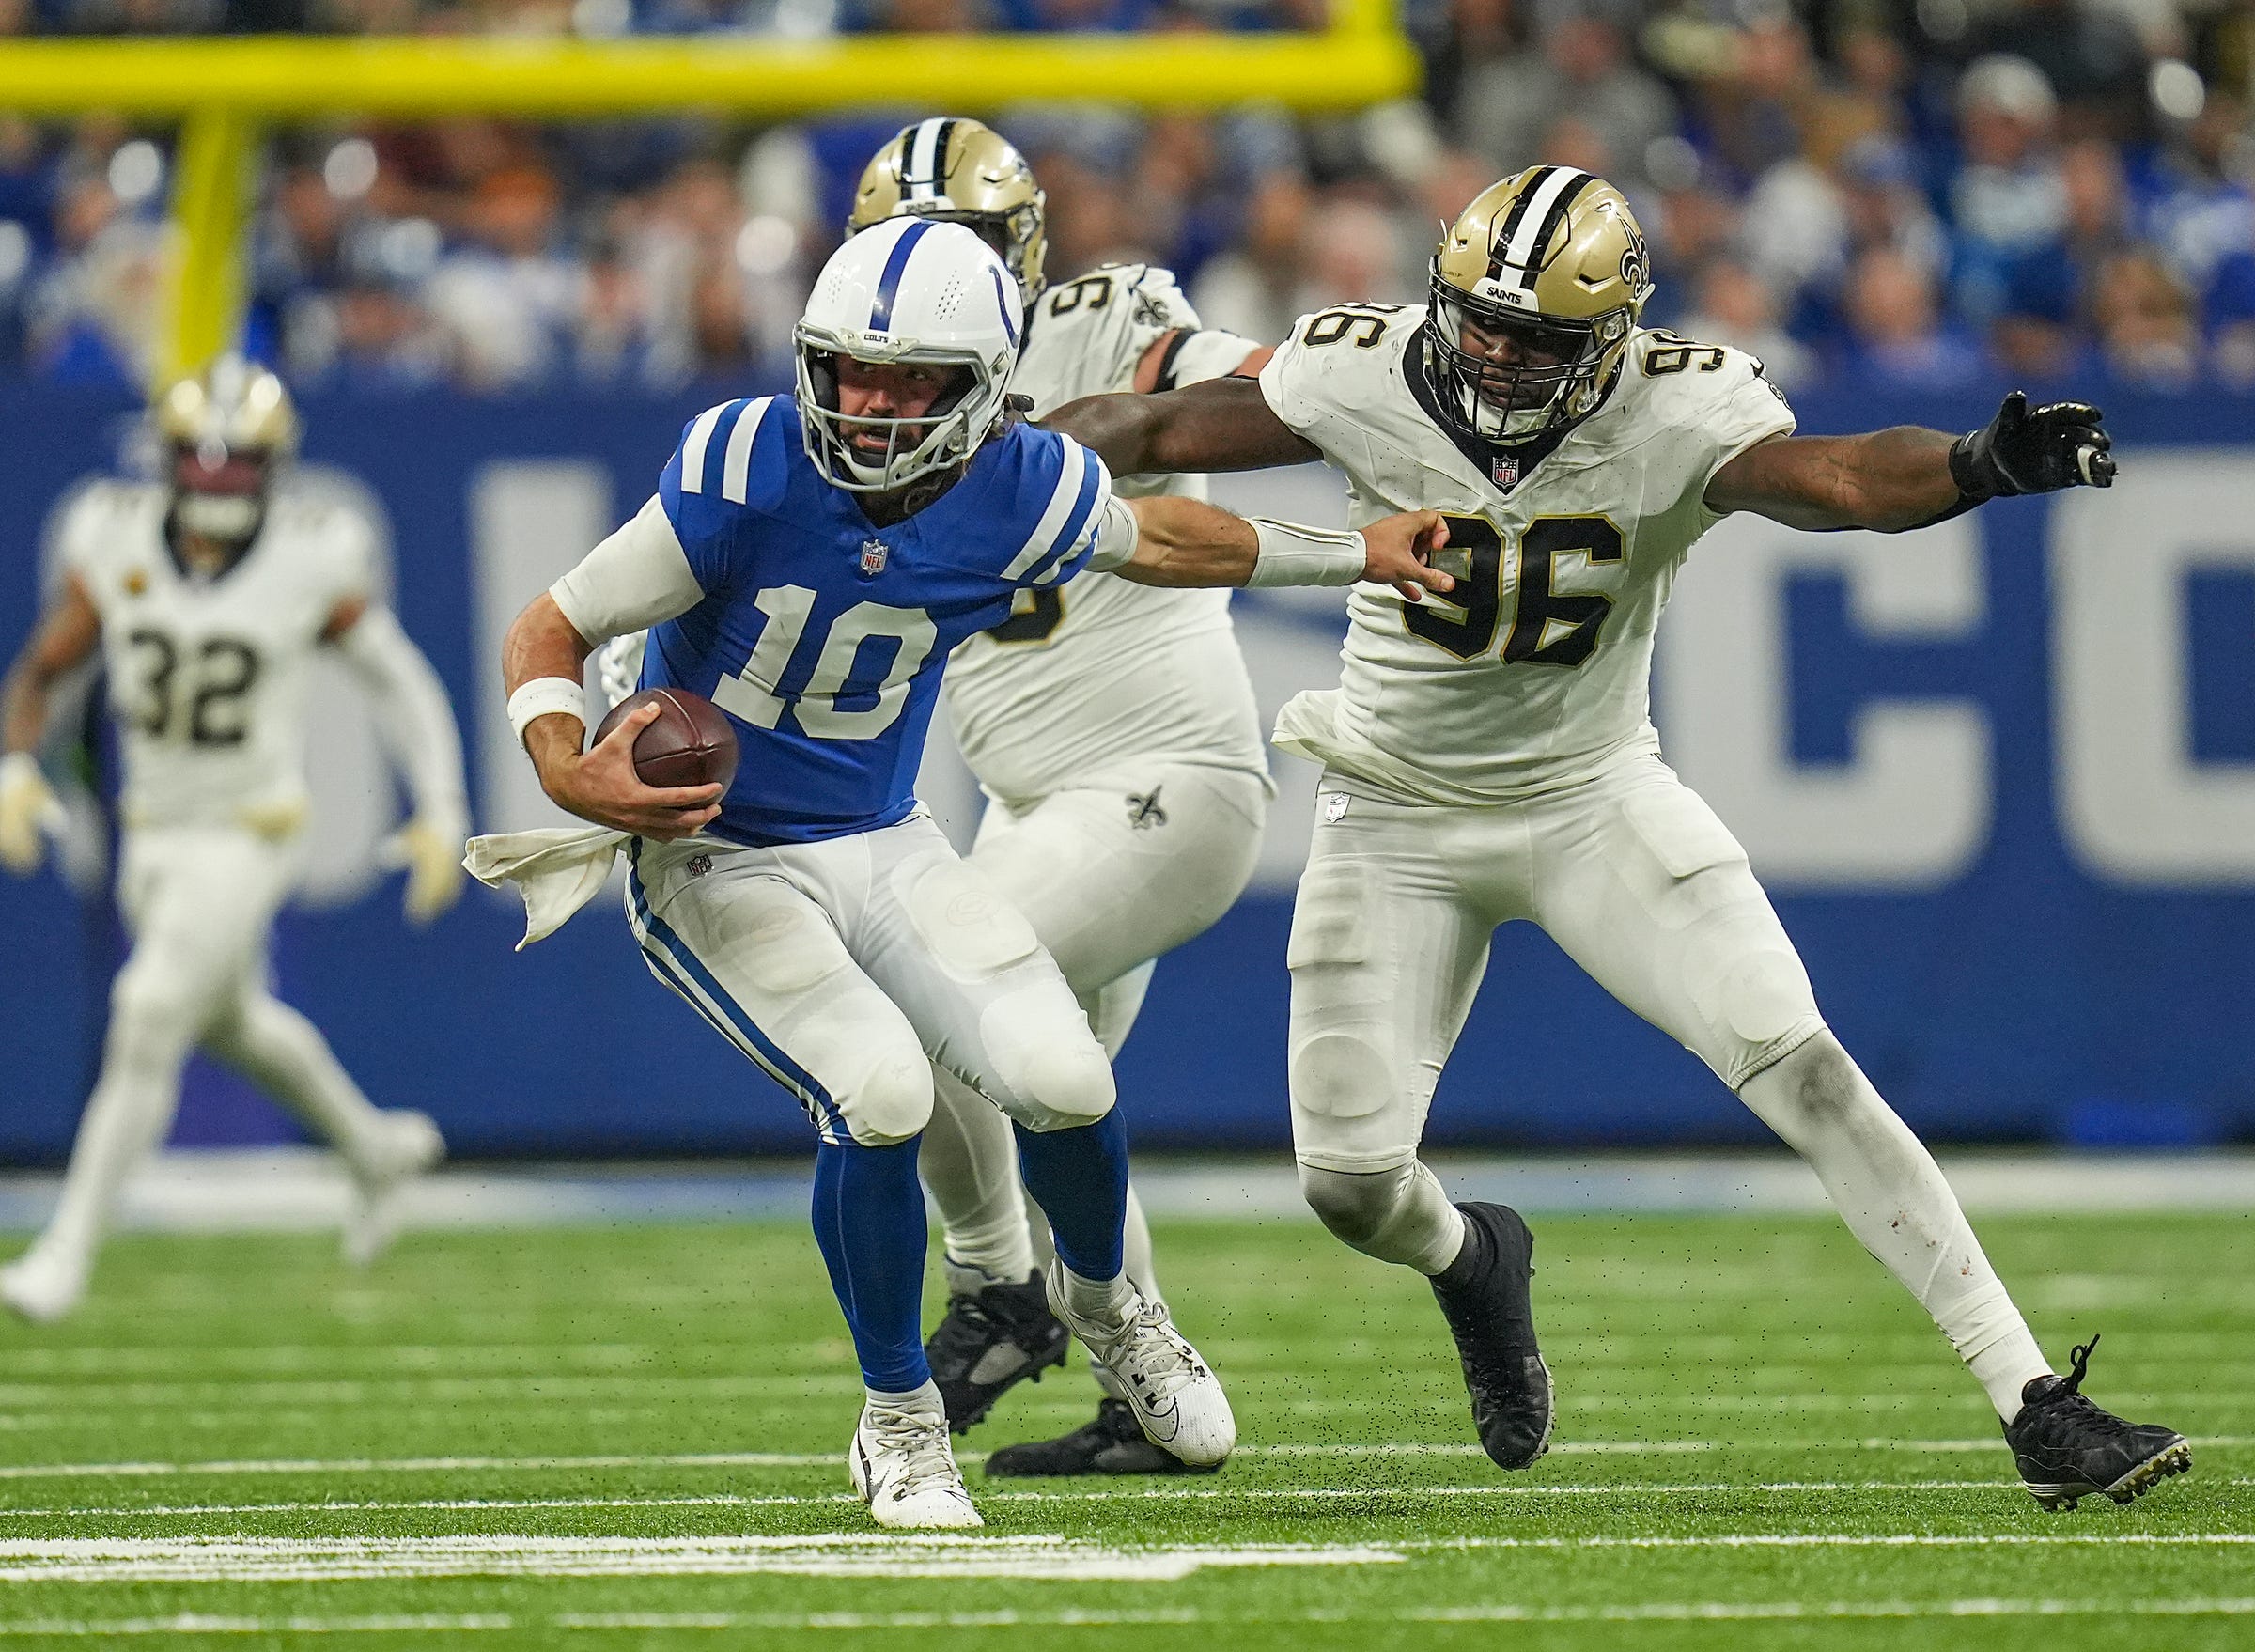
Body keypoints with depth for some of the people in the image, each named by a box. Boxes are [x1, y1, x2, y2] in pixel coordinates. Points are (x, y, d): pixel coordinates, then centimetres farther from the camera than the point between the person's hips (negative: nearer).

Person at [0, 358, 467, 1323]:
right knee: (231, 1024, 23)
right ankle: (376, 1151, 49)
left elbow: (400, 682, -5)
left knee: (146, 1030, -14)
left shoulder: (311, 564, -16)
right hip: (155, 834, 5)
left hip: (248, 838, -5)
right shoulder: (116, 546, -9)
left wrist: (441, 816, -11)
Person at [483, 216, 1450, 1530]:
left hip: (884, 845, 4)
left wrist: (1353, 555, 19)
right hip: (716, 863, -4)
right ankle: (900, 1423, 1)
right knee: (880, 1091, -24)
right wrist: (572, 774, -35)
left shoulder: (1020, 493, -14)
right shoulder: (747, 472, -25)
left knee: (1062, 1080, -12)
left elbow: (1159, 539, 10)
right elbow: (553, 630, -16)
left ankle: (1101, 1298, 25)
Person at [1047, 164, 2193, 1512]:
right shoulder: (1365, 380, -18)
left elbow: (1829, 480, -39)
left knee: (1801, 1067, -17)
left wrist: (1982, 466, -58)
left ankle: (2035, 1408, -16)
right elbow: (1161, 431, -6)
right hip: (1400, 820, 2)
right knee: (1351, 1184, -2)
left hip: (1595, 796, -1)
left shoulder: (1677, 416, -22)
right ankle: (1472, 1262, 40)